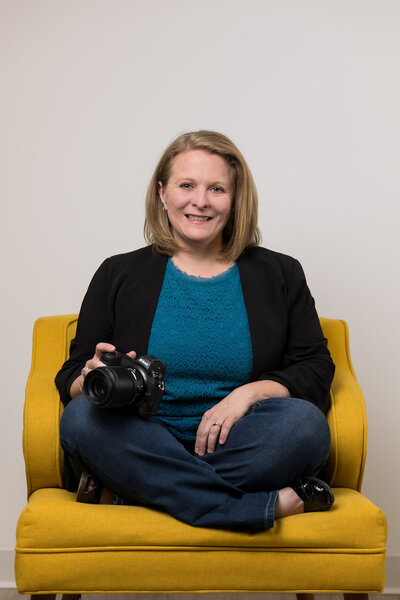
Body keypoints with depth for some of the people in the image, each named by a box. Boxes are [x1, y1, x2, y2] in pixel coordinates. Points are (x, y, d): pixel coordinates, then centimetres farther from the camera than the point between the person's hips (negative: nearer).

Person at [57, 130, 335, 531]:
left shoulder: (281, 274, 12)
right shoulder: (119, 275, 12)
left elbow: (315, 370, 5)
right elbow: (72, 376, 8)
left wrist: (250, 393, -14)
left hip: (236, 450, 0)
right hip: (145, 448, 1)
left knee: (304, 423, -30)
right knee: (82, 417, -30)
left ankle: (127, 490, -24)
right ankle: (273, 504, -29)